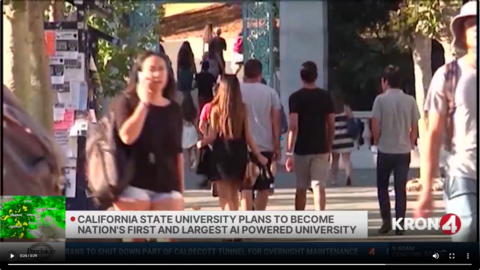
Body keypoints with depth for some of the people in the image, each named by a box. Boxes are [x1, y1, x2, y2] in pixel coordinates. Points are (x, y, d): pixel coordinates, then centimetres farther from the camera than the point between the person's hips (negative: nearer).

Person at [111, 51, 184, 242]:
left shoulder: (173, 109, 12)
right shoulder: (126, 101, 1)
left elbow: (178, 152, 15)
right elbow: (127, 137, -18)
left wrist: (180, 190, 13)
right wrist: (144, 102, -11)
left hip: (167, 187, 3)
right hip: (133, 185, -3)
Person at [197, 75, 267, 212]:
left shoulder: (216, 108, -7)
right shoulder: (242, 109, -1)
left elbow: (212, 136, -9)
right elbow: (248, 137, 0)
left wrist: (200, 143, 11)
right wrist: (259, 156, 10)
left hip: (221, 155, -3)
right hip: (239, 155, 3)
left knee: (226, 198, 1)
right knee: (234, 196, 19)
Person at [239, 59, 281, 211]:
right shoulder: (270, 92, 1)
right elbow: (276, 122, 0)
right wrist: (277, 147, 7)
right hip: (265, 146, 1)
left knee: (246, 187, -4)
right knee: (264, 187, 16)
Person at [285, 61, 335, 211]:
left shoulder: (295, 97, -7)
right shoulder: (326, 96, 2)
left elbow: (293, 126, -14)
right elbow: (331, 125, 4)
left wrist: (289, 152, -14)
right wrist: (329, 147, 15)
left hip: (301, 150, -1)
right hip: (321, 149, 1)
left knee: (301, 189, 13)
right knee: (319, 187, -4)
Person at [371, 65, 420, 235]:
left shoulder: (381, 99, -8)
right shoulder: (410, 100, 1)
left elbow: (375, 126, -9)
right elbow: (415, 128, 3)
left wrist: (377, 142, 8)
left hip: (385, 150, -2)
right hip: (404, 151, 2)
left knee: (382, 186, 14)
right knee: (400, 188, 7)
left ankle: (386, 220, 5)